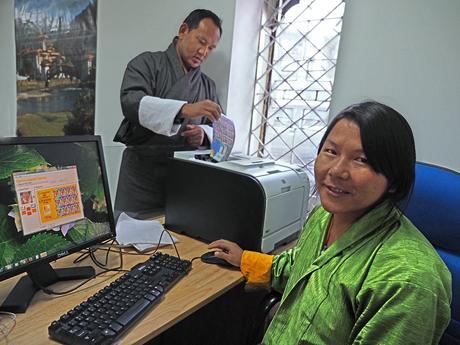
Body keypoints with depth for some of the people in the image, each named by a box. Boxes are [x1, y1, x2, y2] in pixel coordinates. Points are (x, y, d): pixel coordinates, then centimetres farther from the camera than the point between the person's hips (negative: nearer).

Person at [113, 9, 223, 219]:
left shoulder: (208, 85, 14)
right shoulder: (148, 63, -1)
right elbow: (131, 102, -19)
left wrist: (204, 133, -11)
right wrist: (184, 109, -32)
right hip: (142, 174, -4)